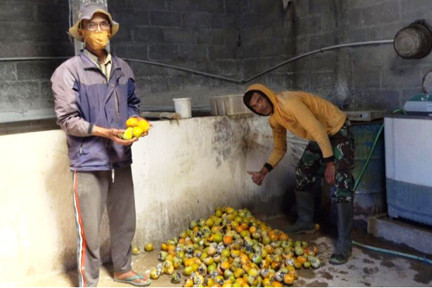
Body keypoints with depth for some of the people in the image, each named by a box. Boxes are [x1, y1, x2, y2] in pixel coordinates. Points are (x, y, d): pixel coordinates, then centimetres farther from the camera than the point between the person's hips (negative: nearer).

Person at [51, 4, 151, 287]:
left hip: (121, 158, 5)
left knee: (125, 221, 17)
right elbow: (67, 119, -10)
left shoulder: (123, 69, 7)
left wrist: (136, 120, -3)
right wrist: (105, 132, -19)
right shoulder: (69, 71, -8)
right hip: (89, 160, -5)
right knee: (90, 229, 3)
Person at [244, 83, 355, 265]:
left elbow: (318, 130, -29)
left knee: (341, 185, -17)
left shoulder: (288, 102, -28)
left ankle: (343, 244, -14)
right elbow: (279, 148, 11)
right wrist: (264, 171, -1)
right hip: (318, 138, 9)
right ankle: (305, 222, 30)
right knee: (303, 175, 12)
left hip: (338, 132, -9)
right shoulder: (274, 119, 1)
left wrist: (330, 163, -28)